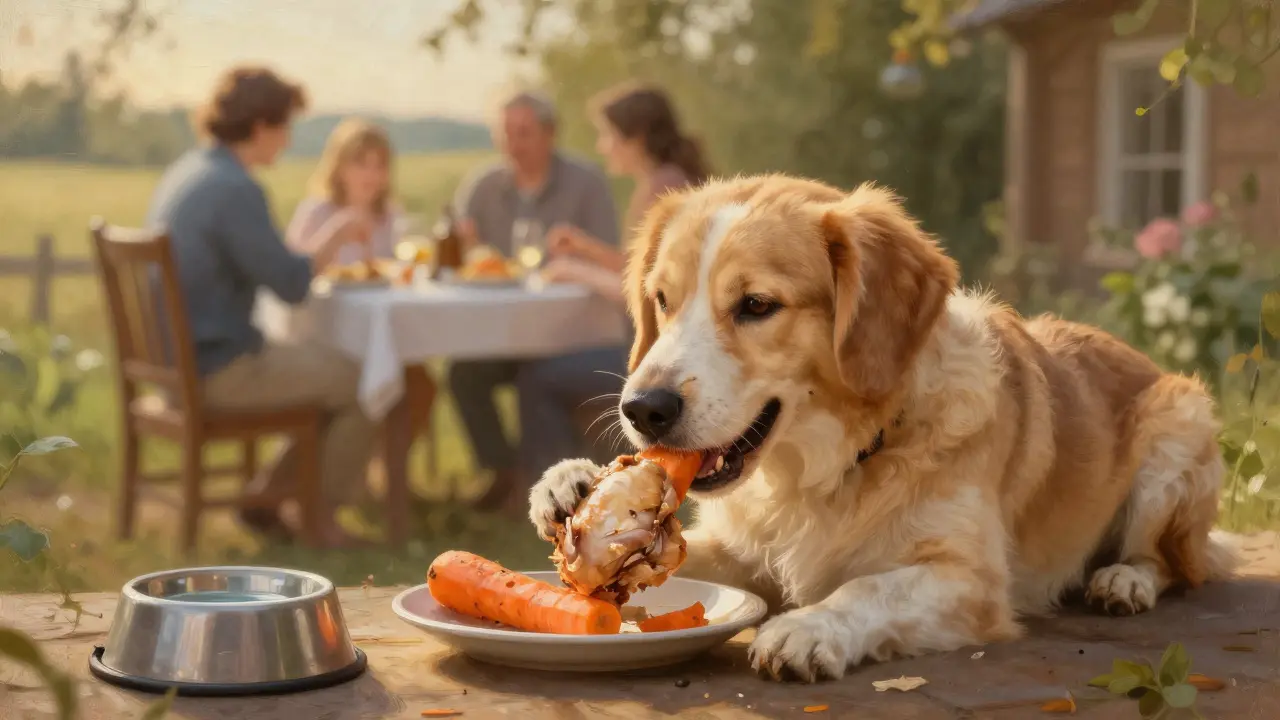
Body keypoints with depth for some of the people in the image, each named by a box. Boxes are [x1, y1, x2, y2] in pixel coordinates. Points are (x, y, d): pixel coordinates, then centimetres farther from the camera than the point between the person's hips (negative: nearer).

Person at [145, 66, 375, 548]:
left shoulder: (182, 174, 11)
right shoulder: (235, 189, -21)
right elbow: (291, 286, -19)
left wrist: (328, 247, 15)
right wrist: (336, 236, -2)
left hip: (178, 359, 10)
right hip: (218, 371, -10)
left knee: (331, 369, 21)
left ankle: (267, 494, 20)